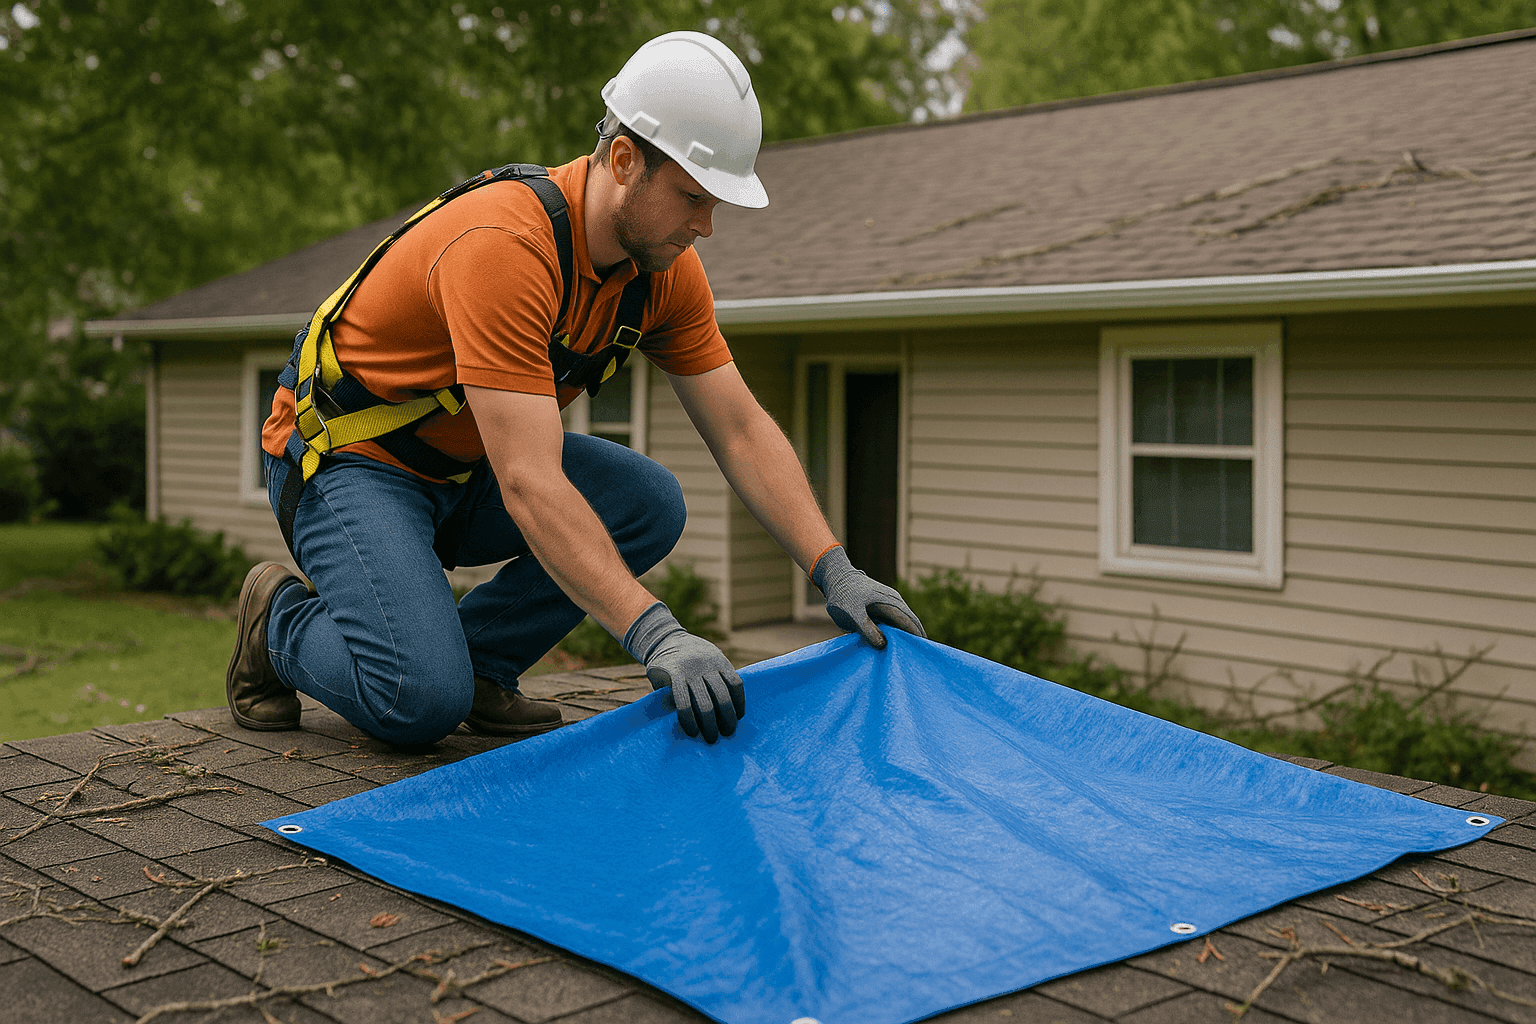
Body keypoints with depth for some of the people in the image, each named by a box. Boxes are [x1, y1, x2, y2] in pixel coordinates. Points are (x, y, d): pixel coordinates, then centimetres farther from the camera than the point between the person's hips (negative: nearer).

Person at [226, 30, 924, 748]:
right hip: (346, 460, -7)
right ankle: (282, 620, 6)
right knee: (422, 701, -25)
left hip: (465, 471, 8)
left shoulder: (665, 268, -8)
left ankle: (471, 659, 0)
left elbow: (742, 431, -6)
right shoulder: (503, 249, -33)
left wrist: (835, 573, -16)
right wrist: (656, 636, -45)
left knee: (651, 504, -15)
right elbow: (529, 485, -40)